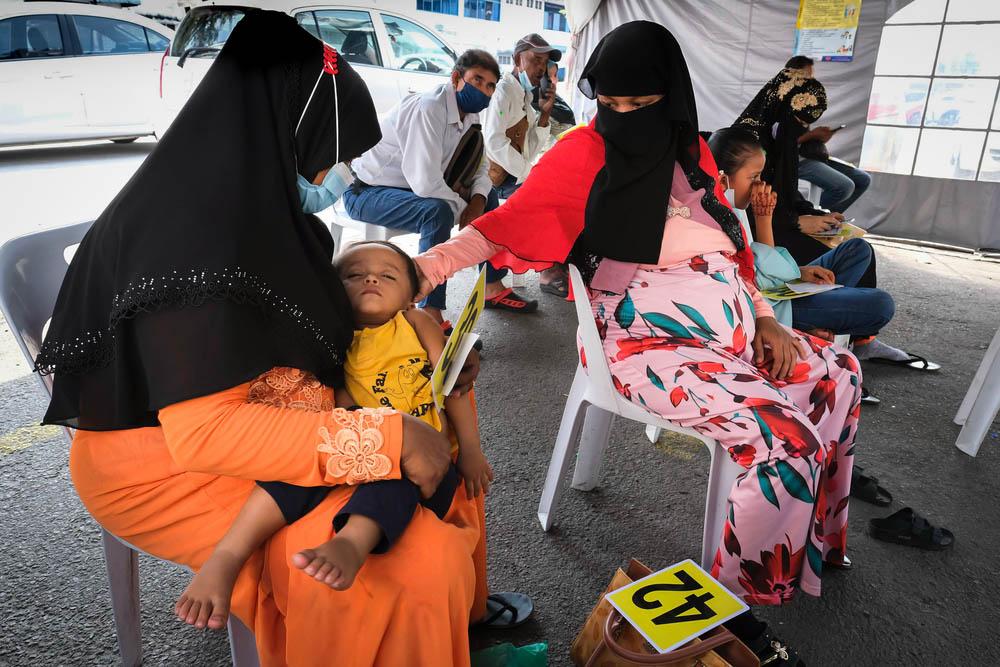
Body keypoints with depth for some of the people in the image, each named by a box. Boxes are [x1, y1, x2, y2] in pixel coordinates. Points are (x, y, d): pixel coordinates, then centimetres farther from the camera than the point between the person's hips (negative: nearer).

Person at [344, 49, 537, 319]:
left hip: (415, 185, 9)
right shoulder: (429, 108, -26)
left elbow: (479, 166, 10)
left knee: (487, 196, 6)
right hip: (367, 191, -9)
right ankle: (430, 317, -32)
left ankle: (493, 288, 14)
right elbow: (425, 182, -35)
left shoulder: (469, 113, 2)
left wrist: (478, 199, -12)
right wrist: (463, 210, -19)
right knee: (437, 211, -35)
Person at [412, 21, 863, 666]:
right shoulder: (586, 152, -4)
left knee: (840, 374, 18)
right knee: (785, 439, -22)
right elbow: (510, 219, -14)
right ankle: (732, 603, 0)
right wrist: (425, 265, -26)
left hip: (729, 323, 8)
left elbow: (731, 242, 18)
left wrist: (763, 317, 10)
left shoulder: (692, 151, 14)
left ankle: (815, 530, 35)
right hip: (655, 340, -8)